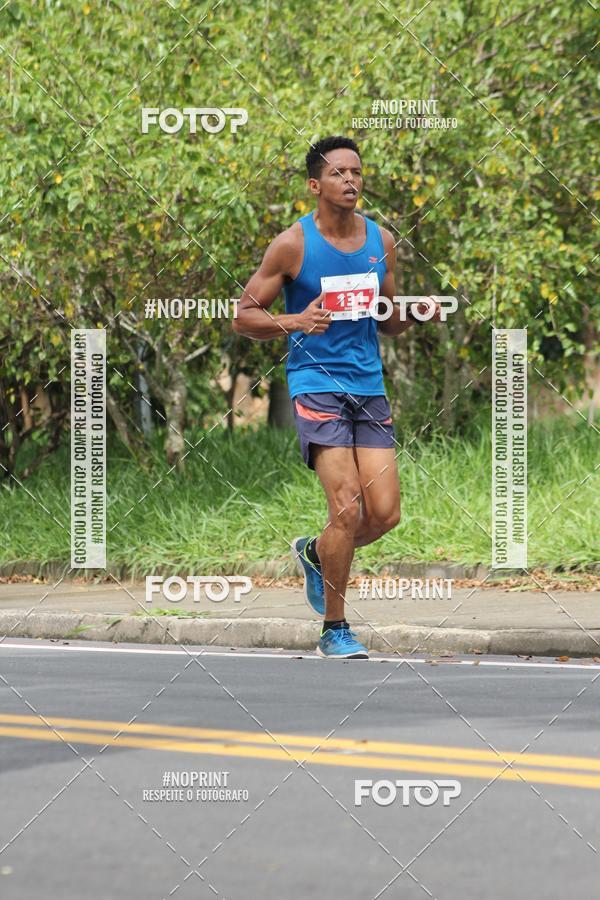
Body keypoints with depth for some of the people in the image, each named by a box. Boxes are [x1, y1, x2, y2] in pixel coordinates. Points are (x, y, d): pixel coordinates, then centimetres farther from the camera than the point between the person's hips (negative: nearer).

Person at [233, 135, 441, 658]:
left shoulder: (381, 241, 9)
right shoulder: (293, 244, -6)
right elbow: (244, 316, -2)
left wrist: (413, 315, -2)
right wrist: (294, 322, -20)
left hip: (370, 386, 5)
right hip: (316, 384, -5)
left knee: (384, 514, -3)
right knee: (348, 510, -14)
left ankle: (316, 554, 28)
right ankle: (335, 631, 0)